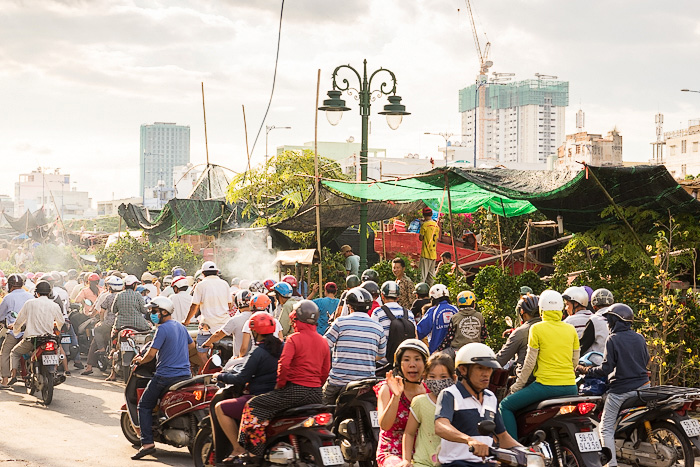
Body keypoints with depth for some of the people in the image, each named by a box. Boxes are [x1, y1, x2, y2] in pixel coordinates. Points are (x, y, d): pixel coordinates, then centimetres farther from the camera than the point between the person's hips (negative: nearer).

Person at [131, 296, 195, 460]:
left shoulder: (163, 328, -13)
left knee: (145, 405, 4)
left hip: (166, 376, -8)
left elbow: (151, 354, -16)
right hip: (185, 374, 8)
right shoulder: (181, 327, 13)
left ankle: (147, 442, -7)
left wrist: (141, 360, 3)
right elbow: (191, 344, 30)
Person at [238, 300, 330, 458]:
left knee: (255, 406, -1)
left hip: (295, 390, -7)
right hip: (316, 395, 7)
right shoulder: (323, 341, 12)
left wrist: (280, 384, -6)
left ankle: (255, 452, -9)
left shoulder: (294, 339, -8)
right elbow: (325, 370, 16)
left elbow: (284, 364, -19)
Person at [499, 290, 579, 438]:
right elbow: (575, 361, 13)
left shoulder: (537, 329, -5)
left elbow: (530, 362, -5)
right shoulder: (571, 329, 9)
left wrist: (518, 384, 5)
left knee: (505, 406, 5)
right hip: (570, 387, 6)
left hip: (546, 385, -5)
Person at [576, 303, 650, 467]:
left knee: (606, 428, -1)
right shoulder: (639, 338, 8)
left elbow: (606, 368, -15)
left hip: (620, 389, -6)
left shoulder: (613, 340, -11)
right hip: (641, 385, 7)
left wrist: (586, 370, -4)